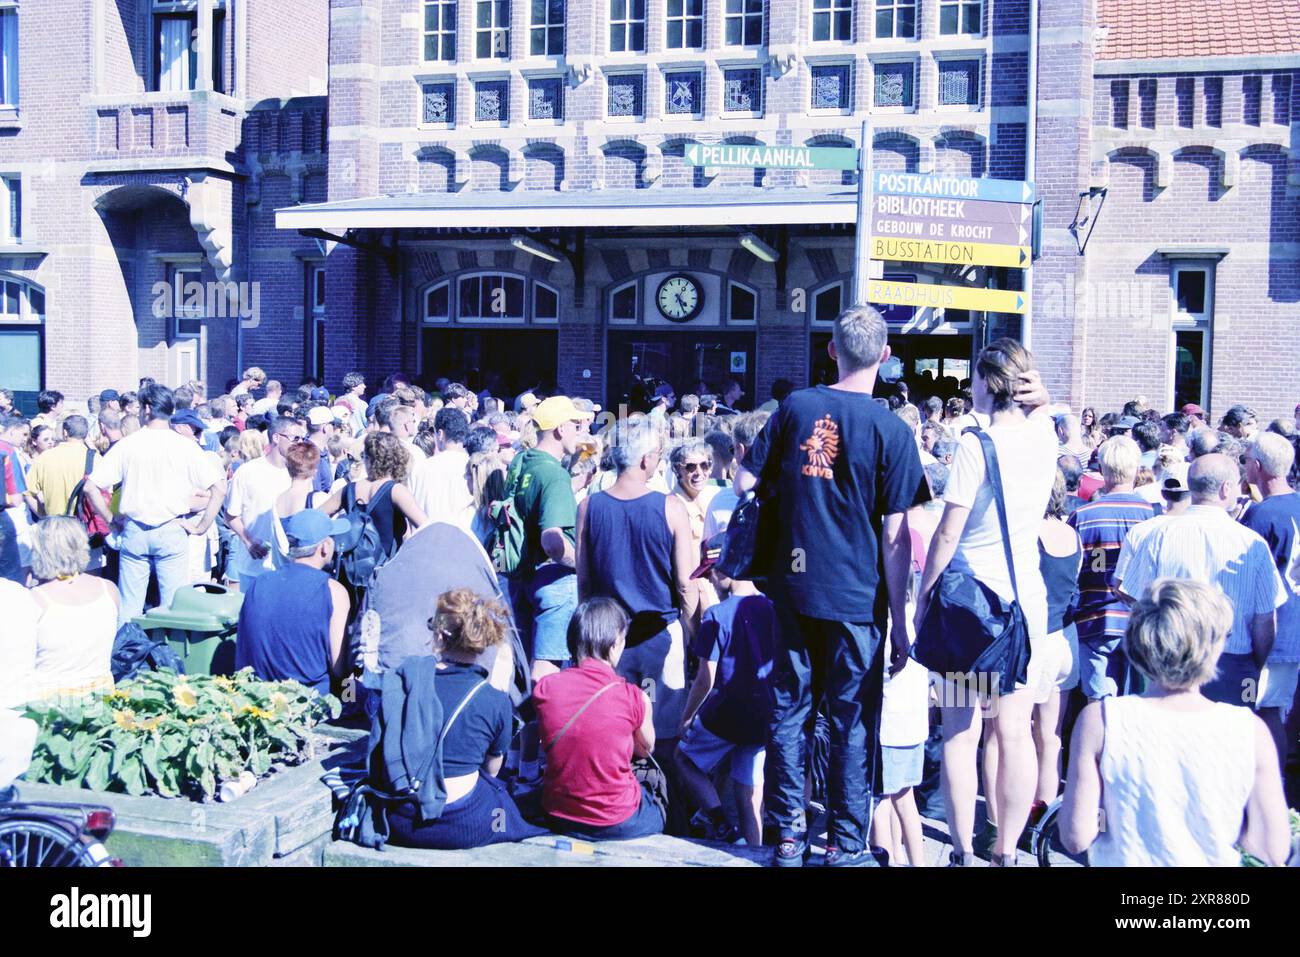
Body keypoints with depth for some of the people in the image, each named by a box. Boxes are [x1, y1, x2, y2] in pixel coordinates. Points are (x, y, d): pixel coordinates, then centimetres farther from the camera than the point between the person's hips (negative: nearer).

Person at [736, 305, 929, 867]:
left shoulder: (795, 407, -1)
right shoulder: (891, 430, -8)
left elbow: (746, 483, 3)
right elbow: (895, 535, -9)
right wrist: (900, 620, -4)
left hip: (793, 587, 3)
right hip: (856, 596, -2)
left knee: (789, 709, 12)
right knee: (852, 721, 8)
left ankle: (788, 835, 20)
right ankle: (846, 845, 16)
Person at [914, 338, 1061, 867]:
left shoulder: (977, 444, -12)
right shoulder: (1044, 436, 2)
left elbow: (947, 534, -11)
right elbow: (1039, 412, 28)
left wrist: (924, 596, -1)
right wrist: (1038, 397, 5)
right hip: (1026, 598, 5)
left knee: (962, 732, 3)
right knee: (1015, 731, 8)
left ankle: (963, 852, 7)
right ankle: (1006, 851, 16)